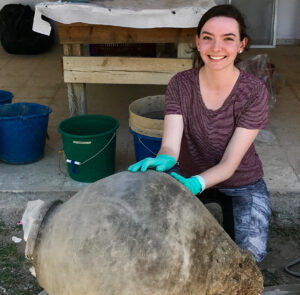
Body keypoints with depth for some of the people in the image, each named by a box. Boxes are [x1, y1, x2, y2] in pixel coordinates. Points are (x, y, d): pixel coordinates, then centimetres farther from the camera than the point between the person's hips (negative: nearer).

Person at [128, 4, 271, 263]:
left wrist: (195, 184, -43)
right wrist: (163, 161, -48)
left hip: (241, 182, -1)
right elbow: (170, 146, -23)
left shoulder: (254, 92, -21)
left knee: (252, 251, -25)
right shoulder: (181, 84, -14)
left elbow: (229, 163, -23)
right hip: (189, 173, 2)